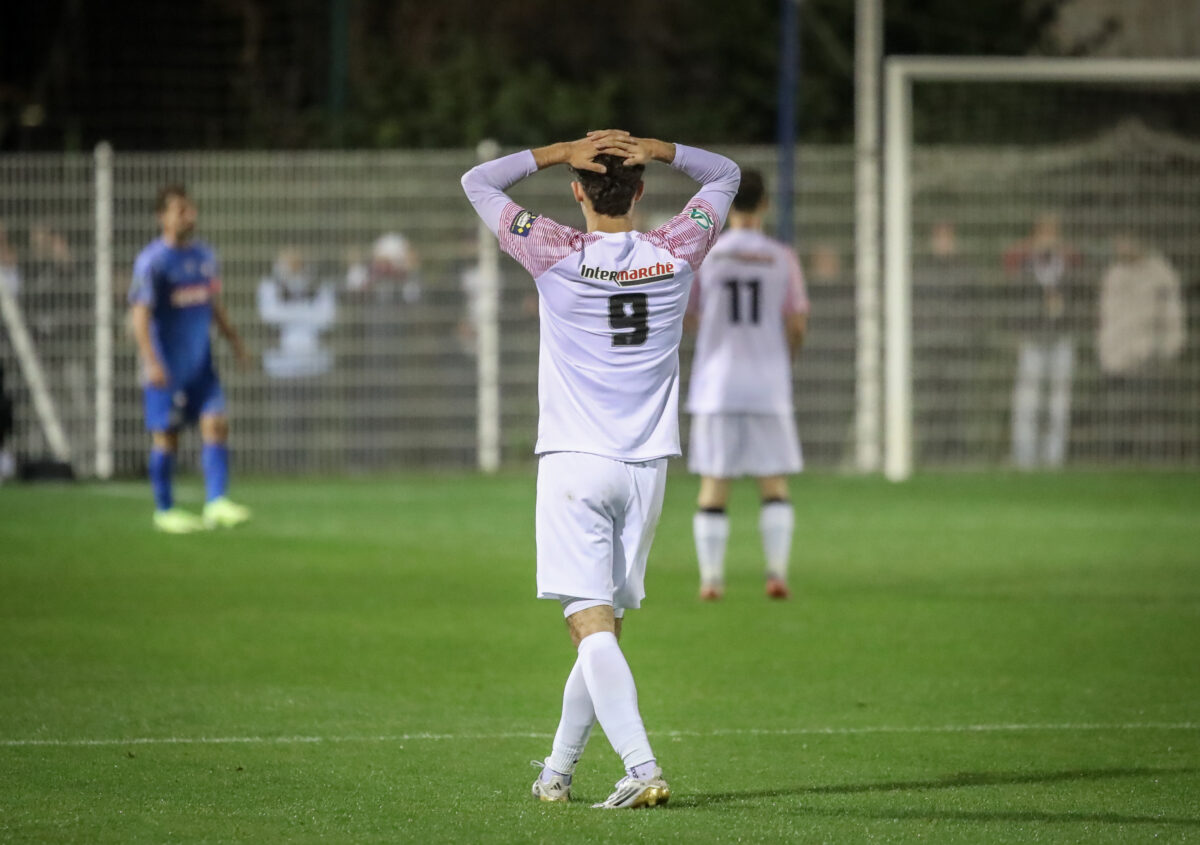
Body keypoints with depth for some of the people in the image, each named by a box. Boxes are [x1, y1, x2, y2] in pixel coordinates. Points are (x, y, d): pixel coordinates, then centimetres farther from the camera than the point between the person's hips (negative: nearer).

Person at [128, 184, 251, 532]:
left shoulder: (203, 254, 9)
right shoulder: (152, 261, -12)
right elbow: (140, 315, -15)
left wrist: (234, 341, 19)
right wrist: (151, 362, -23)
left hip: (201, 362, 6)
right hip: (166, 367, -6)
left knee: (215, 424, -7)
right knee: (166, 435, 1)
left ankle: (216, 503, -10)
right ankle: (164, 510, 13)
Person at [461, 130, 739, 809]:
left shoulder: (558, 256, -6)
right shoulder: (674, 254, 1)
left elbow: (477, 182, 6)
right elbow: (726, 174, 18)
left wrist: (559, 152, -2)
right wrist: (655, 150, 1)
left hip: (574, 465, -4)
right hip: (647, 467, 4)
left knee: (592, 626, -10)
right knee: (605, 628, 13)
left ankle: (643, 768, -25)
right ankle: (558, 771, 22)